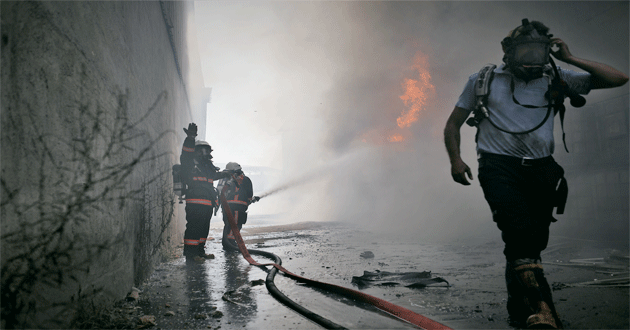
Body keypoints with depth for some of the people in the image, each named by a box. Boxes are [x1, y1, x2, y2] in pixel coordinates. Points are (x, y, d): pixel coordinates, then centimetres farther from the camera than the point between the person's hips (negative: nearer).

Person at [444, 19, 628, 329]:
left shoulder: (555, 80, 15)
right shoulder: (483, 81, 10)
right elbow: (453, 124, 14)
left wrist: (570, 59, 8)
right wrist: (455, 159, -3)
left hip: (541, 168, 3)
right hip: (499, 166, -3)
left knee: (530, 242, 2)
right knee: (521, 233, -25)